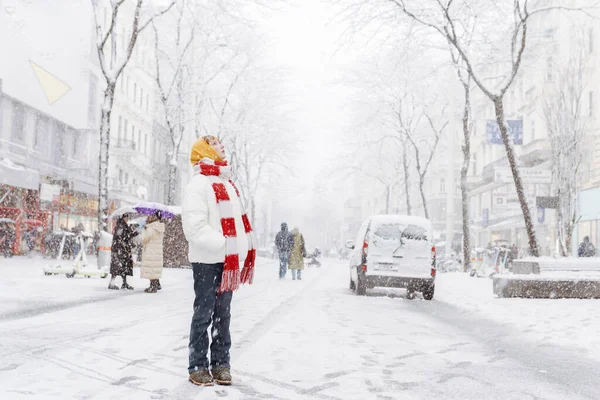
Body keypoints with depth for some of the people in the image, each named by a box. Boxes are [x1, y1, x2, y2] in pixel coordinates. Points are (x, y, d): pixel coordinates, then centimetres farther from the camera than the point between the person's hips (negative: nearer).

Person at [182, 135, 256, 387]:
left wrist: (244, 248, 8)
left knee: (223, 313, 12)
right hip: (208, 260, -8)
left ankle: (220, 363, 21)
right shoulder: (198, 184, -9)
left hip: (228, 259, 8)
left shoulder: (227, 184, 18)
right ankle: (197, 366, 8)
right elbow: (194, 227, -18)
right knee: (204, 313, -1)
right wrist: (225, 245, -24)